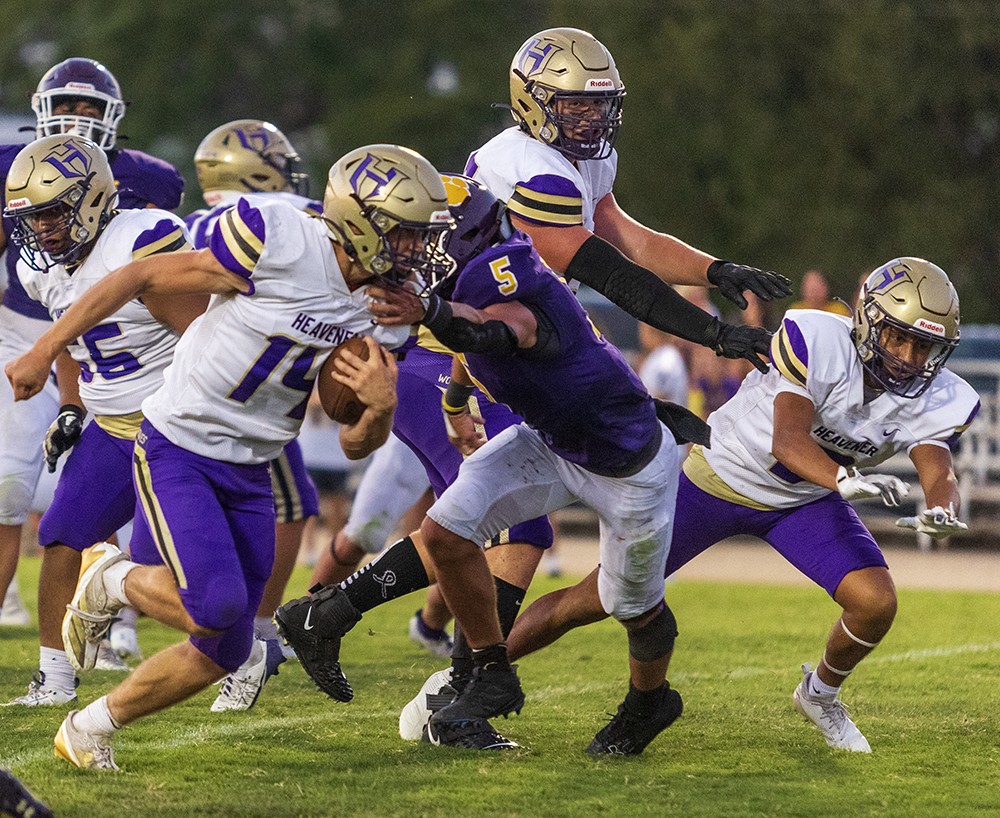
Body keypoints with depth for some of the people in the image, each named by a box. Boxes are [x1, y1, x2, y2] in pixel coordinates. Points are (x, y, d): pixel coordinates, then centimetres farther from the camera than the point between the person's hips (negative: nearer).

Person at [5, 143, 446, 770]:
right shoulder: (281, 244, -21)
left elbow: (357, 444, 5)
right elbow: (142, 277, -13)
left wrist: (382, 406, -20)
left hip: (249, 474, 7)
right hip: (177, 451, -7)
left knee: (223, 652, 7)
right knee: (217, 607, -25)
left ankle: (90, 728, 28)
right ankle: (110, 582, 6)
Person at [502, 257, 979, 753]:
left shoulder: (936, 402, -17)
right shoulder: (819, 343, -32)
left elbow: (939, 474, -29)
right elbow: (788, 440, -41)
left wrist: (941, 510, -54)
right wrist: (846, 481, -60)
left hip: (804, 500, 4)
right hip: (720, 475, -4)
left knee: (876, 604, -17)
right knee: (596, 600, -3)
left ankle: (821, 693, 15)